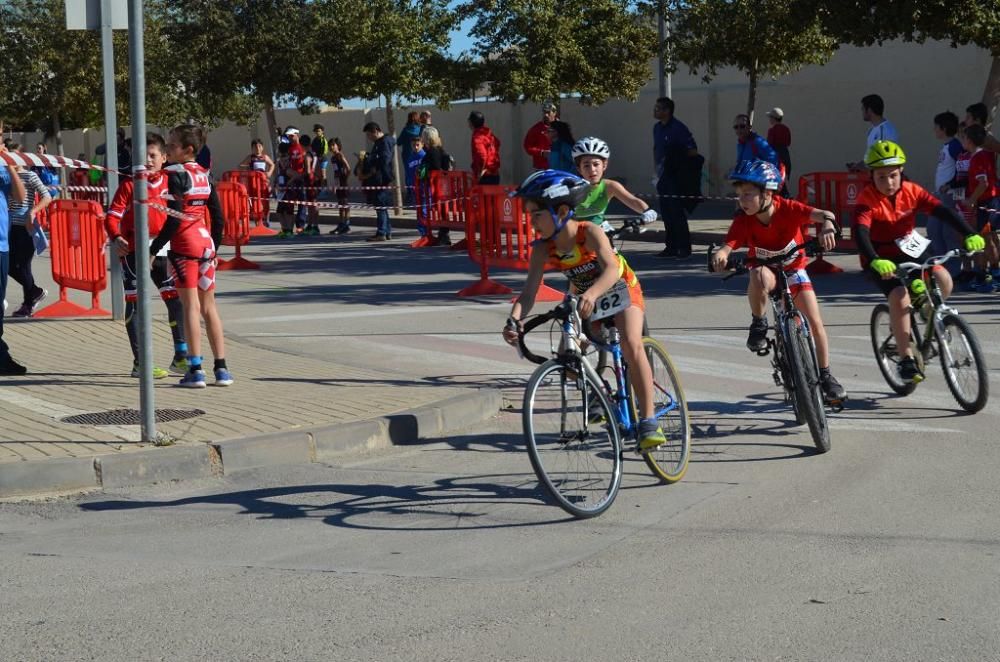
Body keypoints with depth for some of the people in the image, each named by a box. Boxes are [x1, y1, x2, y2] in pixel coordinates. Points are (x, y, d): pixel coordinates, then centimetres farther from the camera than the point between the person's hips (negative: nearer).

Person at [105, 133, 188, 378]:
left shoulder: (169, 183, 6)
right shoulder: (129, 185, -5)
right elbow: (112, 216, -9)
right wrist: (116, 238, -26)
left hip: (162, 250, 4)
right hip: (133, 250, -4)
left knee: (176, 298, 5)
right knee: (136, 302, -1)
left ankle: (180, 358, 17)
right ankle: (140, 362, 3)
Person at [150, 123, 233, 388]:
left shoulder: (175, 174, -10)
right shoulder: (203, 174, 10)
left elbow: (174, 218, -17)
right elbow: (217, 216, 12)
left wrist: (153, 249, -13)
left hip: (184, 245, -7)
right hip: (205, 243, 7)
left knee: (191, 306, -6)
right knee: (209, 306, 11)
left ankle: (195, 369, -8)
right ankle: (221, 368, 12)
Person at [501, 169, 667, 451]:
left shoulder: (589, 232, -32)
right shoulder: (543, 249, -20)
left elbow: (611, 270, -46)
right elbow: (528, 292, -27)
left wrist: (591, 294, -65)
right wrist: (514, 320, -46)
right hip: (584, 298, 5)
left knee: (631, 344, -27)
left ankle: (648, 420, -25)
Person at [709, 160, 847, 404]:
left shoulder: (788, 209, -28)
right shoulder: (743, 220, -23)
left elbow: (823, 215, -40)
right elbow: (728, 245, -33)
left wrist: (827, 226, -64)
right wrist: (720, 255, -57)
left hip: (793, 269, 0)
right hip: (765, 270, 0)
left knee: (815, 322, -8)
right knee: (759, 276, -39)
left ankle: (825, 376, 10)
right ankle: (758, 325, -15)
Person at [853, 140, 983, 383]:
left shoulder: (911, 191, -9)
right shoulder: (867, 199, -21)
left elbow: (942, 211, -18)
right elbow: (860, 233, -36)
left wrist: (969, 235, -33)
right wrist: (875, 261, -54)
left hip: (910, 248, 4)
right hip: (881, 258, -4)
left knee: (942, 279, -22)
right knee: (899, 296, -28)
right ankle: (907, 360, -19)